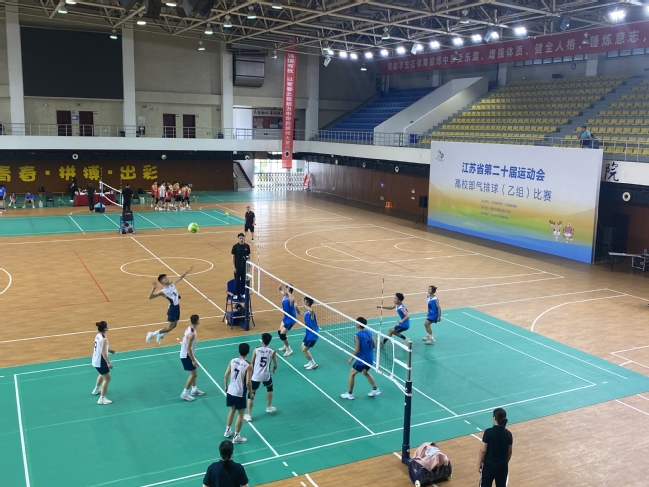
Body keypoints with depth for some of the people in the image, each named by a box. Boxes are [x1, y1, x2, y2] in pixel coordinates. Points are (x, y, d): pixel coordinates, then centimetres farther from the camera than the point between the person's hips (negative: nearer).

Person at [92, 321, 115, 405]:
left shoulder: (98, 335, 2)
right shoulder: (103, 339, -25)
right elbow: (103, 352, -29)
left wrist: (109, 350, 24)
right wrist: (108, 363, -28)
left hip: (96, 360, 9)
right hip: (100, 362, -9)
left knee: (102, 374, 33)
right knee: (107, 379, 0)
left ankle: (96, 390, 52)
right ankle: (102, 399, 1)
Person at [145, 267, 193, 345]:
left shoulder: (172, 284, 3)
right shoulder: (163, 291, -18)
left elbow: (180, 278, 20)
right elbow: (150, 297, -28)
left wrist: (186, 272, 18)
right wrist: (153, 288, -42)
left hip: (177, 307, 8)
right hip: (172, 308, -8)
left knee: (174, 325, 16)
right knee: (169, 327, -5)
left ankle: (160, 335, 33)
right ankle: (152, 334, 9)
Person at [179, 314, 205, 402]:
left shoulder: (189, 328, 1)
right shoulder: (192, 333, -28)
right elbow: (188, 348, -27)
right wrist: (193, 360, -21)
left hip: (186, 354, 10)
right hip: (186, 356, -10)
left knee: (194, 373, 21)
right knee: (193, 374, -2)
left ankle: (194, 389, 34)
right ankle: (184, 393, 6)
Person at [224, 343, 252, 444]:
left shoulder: (232, 361, -4)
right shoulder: (248, 365, -19)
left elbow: (225, 376, 2)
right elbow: (248, 382, -20)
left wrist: (226, 386, 19)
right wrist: (251, 392, -3)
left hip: (230, 391, 6)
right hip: (240, 393, -6)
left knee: (232, 410, 27)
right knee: (240, 414, 11)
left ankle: (227, 431, 38)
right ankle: (236, 437, 18)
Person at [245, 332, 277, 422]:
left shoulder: (256, 350, -7)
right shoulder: (272, 352, -5)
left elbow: (251, 364, 1)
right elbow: (275, 365, 2)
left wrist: (251, 373, 20)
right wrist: (274, 370, 26)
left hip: (256, 376, -1)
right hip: (266, 376, 1)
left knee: (251, 394, 9)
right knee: (270, 388, 32)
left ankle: (249, 415, 6)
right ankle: (268, 407, 40)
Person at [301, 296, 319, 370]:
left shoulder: (311, 312, -28)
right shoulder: (306, 311, 1)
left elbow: (311, 310, -54)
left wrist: (305, 305, -39)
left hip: (312, 334, -9)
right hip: (308, 333, 9)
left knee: (304, 350, 0)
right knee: (303, 347, 20)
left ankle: (313, 364, 18)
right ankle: (310, 362, 35)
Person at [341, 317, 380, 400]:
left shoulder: (357, 335, -20)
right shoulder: (369, 332, 1)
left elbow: (357, 350, -20)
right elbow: (373, 345, 8)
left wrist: (351, 358, -7)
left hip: (362, 359, -7)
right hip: (370, 358, 7)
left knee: (351, 374, 11)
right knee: (365, 373, 31)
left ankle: (349, 394, 18)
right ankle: (375, 389, 34)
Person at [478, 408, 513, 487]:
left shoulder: (488, 432, -18)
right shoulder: (508, 434, -6)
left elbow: (483, 450, -14)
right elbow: (509, 452, 5)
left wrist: (479, 463, -1)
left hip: (489, 464, -4)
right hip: (502, 465, 4)